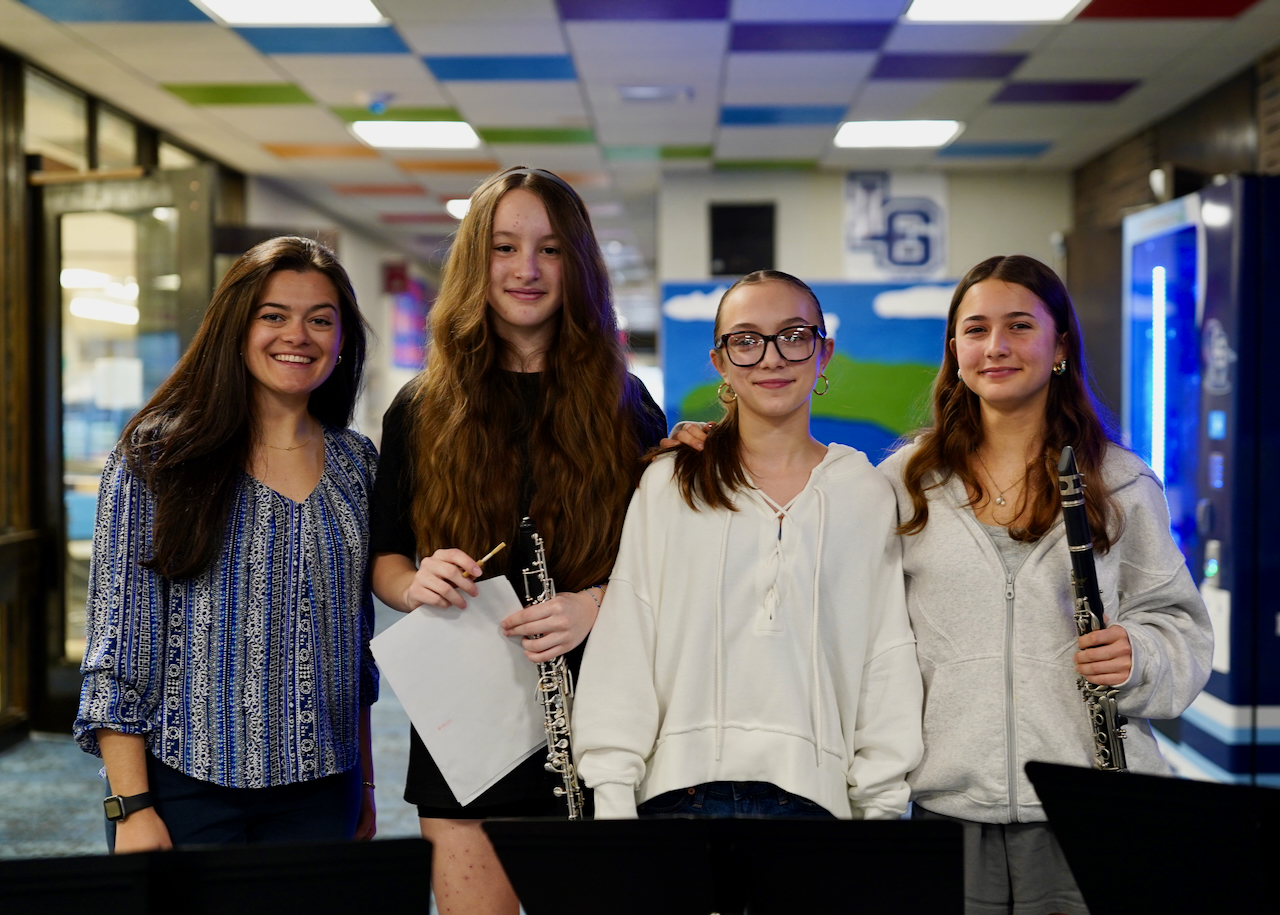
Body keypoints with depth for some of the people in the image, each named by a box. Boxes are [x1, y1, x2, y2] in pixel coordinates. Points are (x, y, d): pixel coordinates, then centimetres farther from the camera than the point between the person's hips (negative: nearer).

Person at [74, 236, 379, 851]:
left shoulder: (356, 463, 7)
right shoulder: (155, 458, -5)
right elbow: (118, 639, -7)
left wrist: (364, 783, 15)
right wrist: (132, 807, -11)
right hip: (186, 783, -3)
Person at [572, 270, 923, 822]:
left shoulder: (868, 495, 9)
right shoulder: (667, 485, 6)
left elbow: (889, 661, 8)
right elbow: (622, 647, 2)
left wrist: (882, 802, 2)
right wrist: (612, 798, -4)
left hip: (812, 793, 1)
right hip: (681, 787, 0)